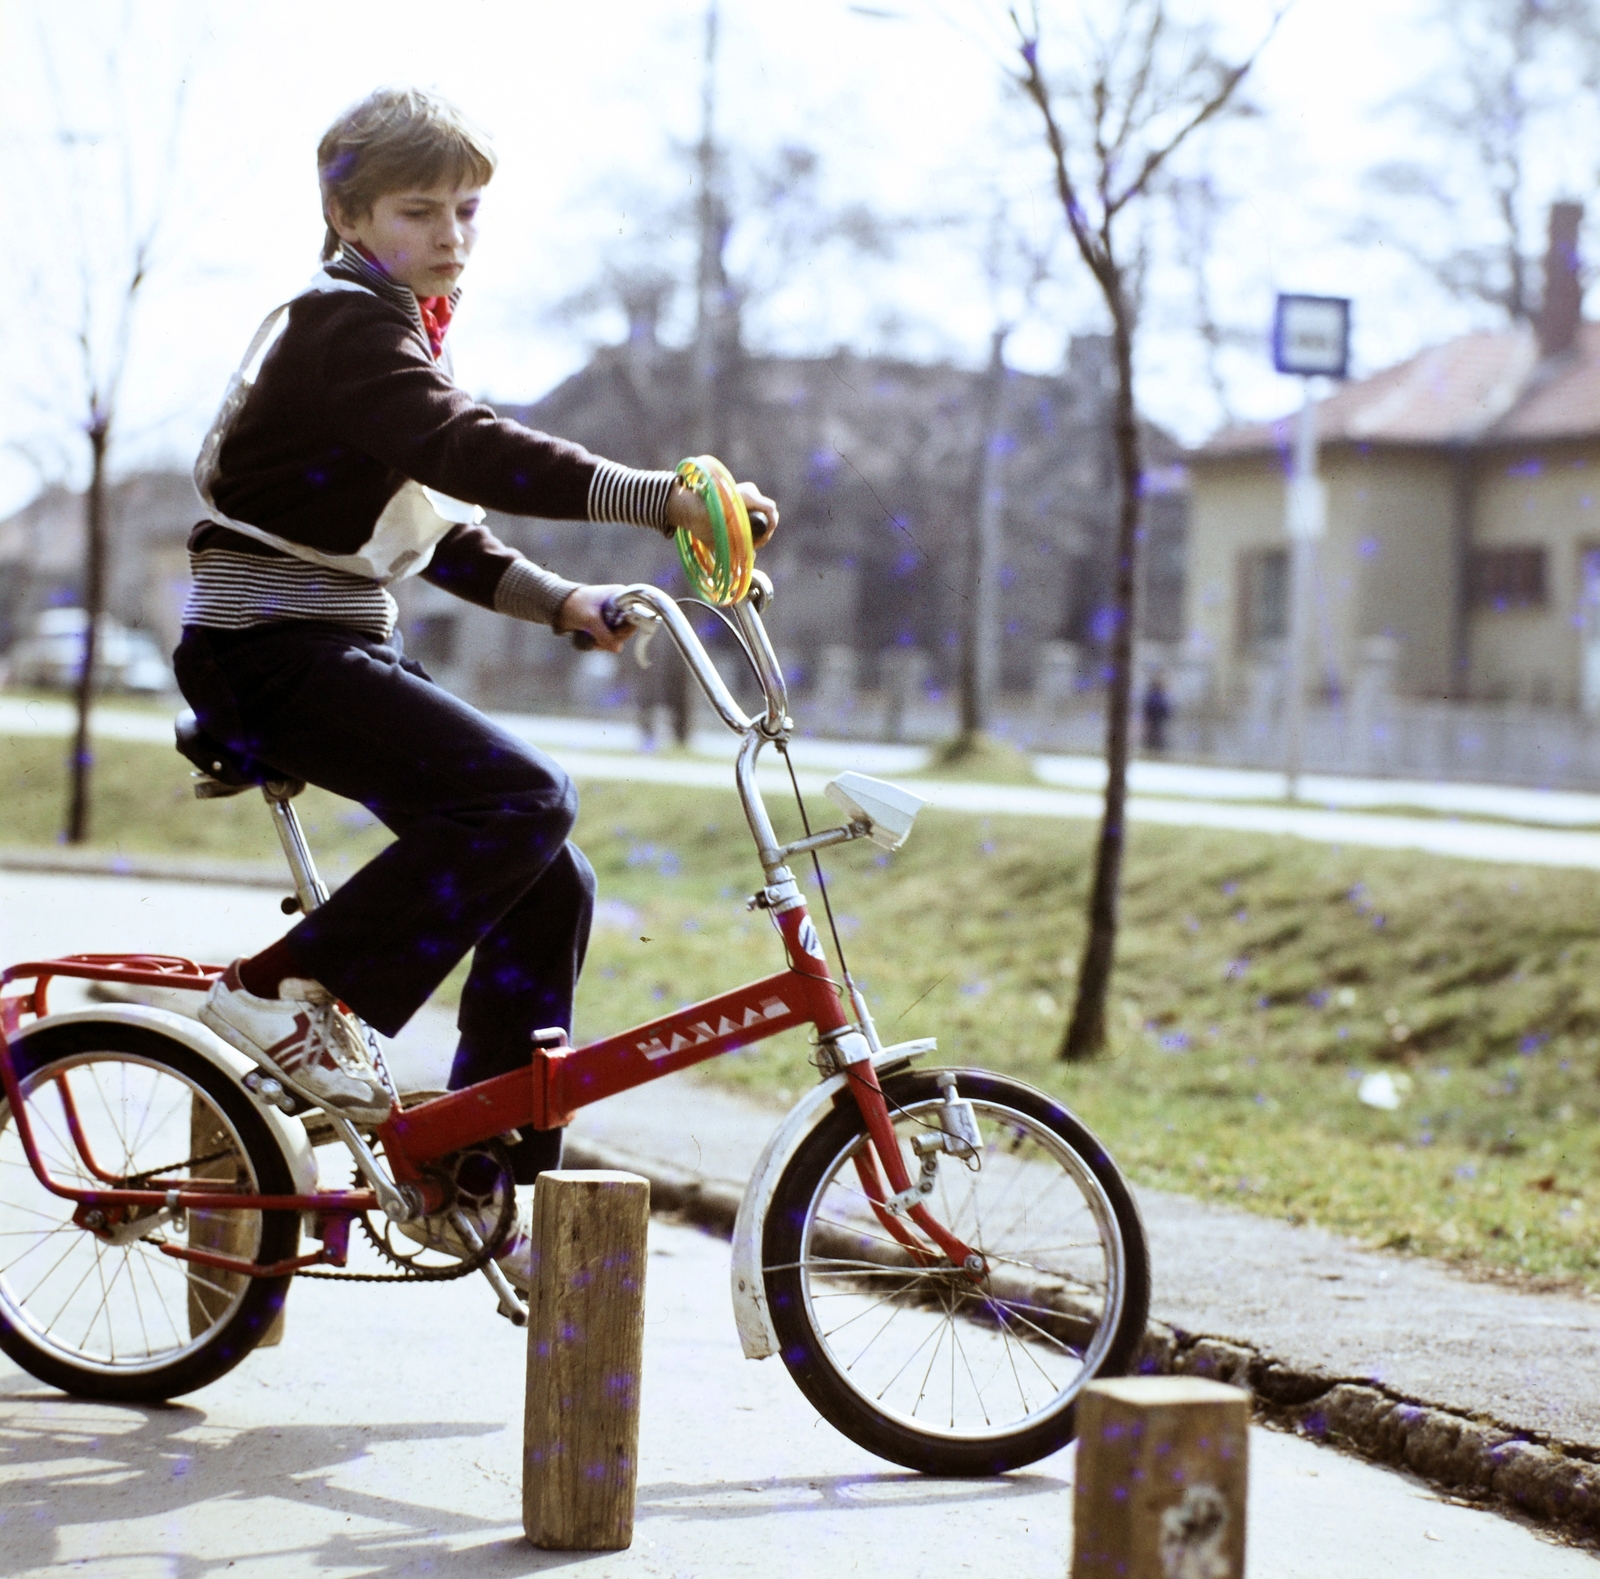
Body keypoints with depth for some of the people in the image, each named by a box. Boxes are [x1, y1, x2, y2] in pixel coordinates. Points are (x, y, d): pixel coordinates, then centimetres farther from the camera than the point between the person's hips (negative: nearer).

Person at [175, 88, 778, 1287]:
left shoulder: (395, 333, 19)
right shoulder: (346, 324, -13)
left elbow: (440, 526, 24)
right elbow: (472, 453, -30)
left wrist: (555, 602, 8)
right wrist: (660, 499, -39)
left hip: (345, 647, 10)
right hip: (269, 647, -9)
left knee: (549, 887, 1)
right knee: (520, 797, -27)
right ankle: (290, 989, -15)